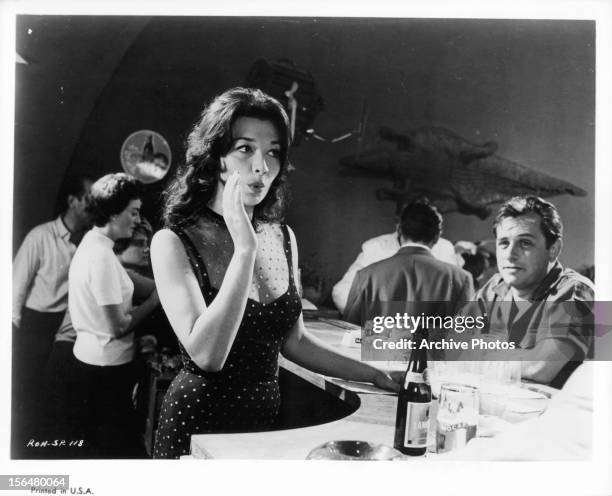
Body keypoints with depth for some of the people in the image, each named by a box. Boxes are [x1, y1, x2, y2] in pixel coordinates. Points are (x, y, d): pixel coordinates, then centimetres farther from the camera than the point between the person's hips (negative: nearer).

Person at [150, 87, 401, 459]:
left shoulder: (283, 237, 0)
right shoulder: (173, 243, -15)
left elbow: (294, 341, 8)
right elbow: (207, 355, -25)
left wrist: (376, 375, 5)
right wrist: (244, 248, -27)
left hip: (269, 415, 5)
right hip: (199, 420, -4)